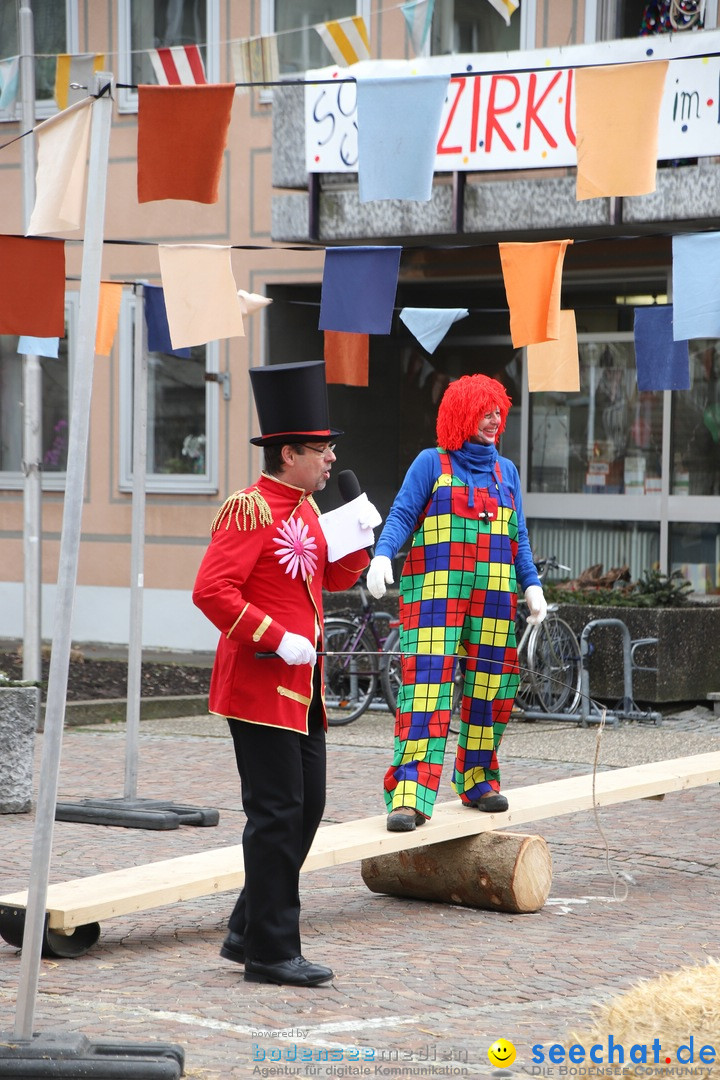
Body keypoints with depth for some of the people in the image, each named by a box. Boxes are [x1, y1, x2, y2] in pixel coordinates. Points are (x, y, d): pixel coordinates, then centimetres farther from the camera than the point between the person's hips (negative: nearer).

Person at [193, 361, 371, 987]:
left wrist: (356, 548, 6)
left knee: (307, 807, 12)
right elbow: (212, 590, -22)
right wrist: (277, 639, -23)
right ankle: (272, 952, 1)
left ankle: (248, 933, 22)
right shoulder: (252, 510, -15)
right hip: (262, 686, -9)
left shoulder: (305, 508, 13)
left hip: (302, 688, 9)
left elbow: (327, 579, 25)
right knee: (277, 814, -6)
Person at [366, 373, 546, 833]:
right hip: (436, 590, -5)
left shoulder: (506, 471, 18)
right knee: (428, 684, -14)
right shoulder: (432, 463, 4)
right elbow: (402, 515, -4)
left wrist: (532, 584, 7)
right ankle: (410, 796, -20)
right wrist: (382, 556, -20)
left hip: (493, 596, 5)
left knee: (488, 684, 5)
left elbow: (517, 536, 18)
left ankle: (477, 778, 21)